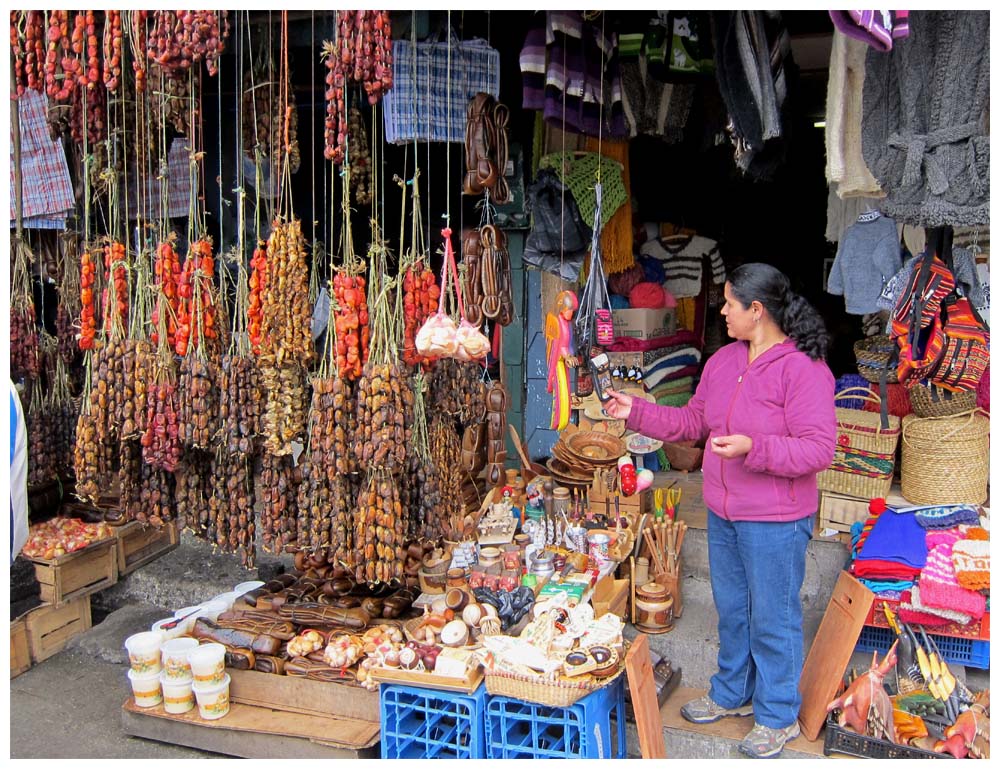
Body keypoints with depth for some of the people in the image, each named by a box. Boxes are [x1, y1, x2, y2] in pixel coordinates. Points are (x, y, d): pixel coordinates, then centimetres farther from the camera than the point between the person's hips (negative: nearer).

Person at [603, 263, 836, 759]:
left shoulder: (804, 369, -19)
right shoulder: (724, 361, 6)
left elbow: (818, 450, -22)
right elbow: (692, 422, 14)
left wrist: (753, 447, -33)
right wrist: (636, 412, 6)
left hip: (774, 522, -8)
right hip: (722, 514, 8)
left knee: (773, 619, 7)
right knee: (731, 609, 22)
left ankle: (778, 716, 26)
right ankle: (733, 694, 41)